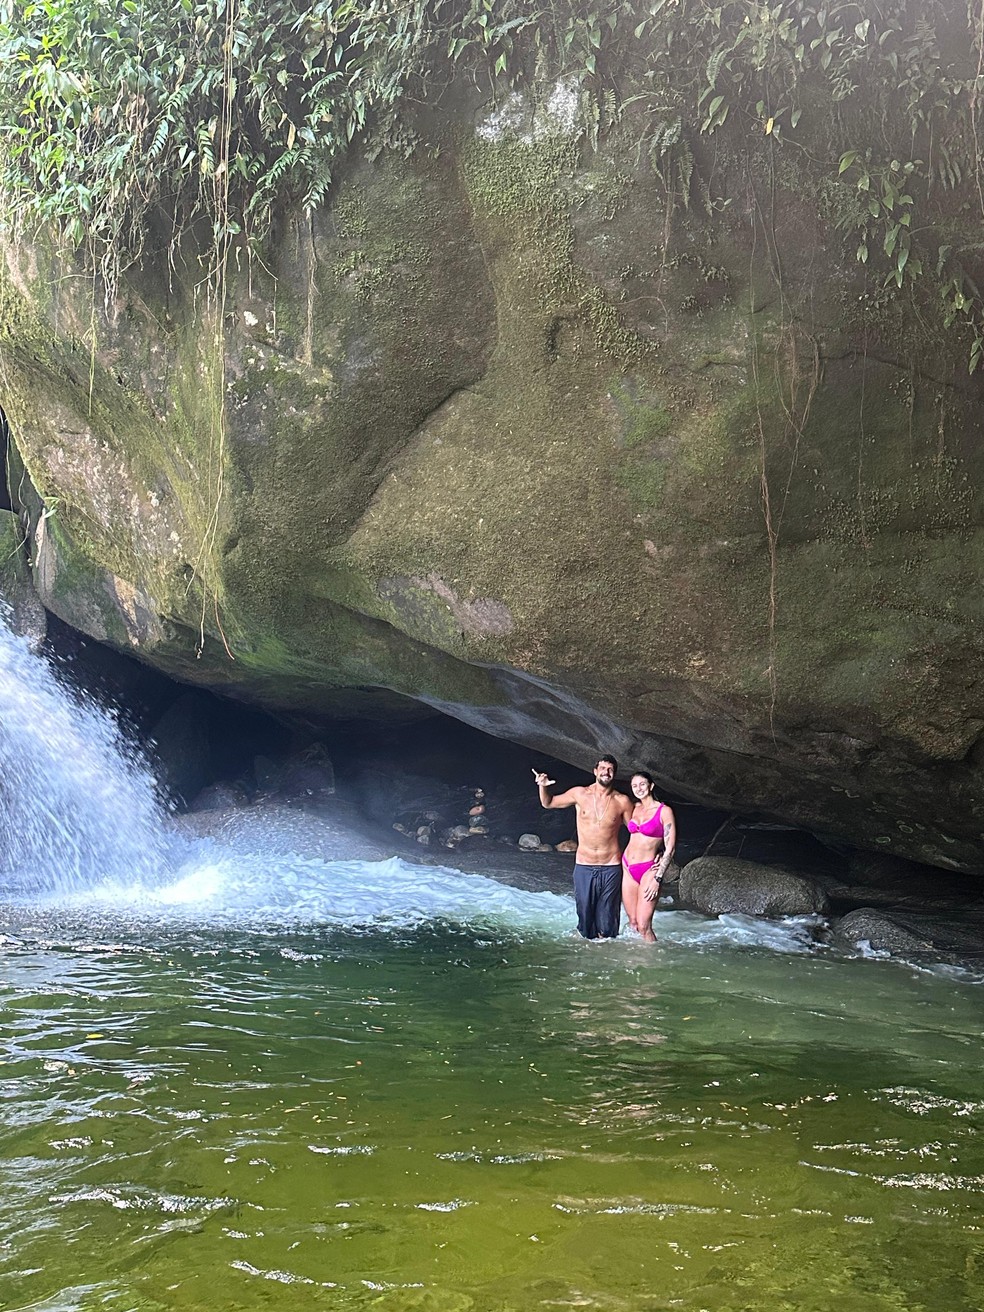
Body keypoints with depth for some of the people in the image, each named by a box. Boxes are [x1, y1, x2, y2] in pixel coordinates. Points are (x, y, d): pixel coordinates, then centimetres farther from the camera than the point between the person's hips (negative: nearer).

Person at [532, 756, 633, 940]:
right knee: (585, 915, 8)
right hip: (584, 867, 1)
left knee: (607, 923, 5)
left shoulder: (622, 801, -2)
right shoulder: (580, 794, 0)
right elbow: (548, 803, 12)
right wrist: (542, 786, -8)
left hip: (611, 868, -1)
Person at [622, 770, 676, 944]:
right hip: (628, 868, 6)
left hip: (648, 870, -6)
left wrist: (657, 879, -16)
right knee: (633, 923, 8)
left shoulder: (664, 811, -9)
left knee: (643, 926, -9)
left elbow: (669, 849, -11)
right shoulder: (635, 808, 8)